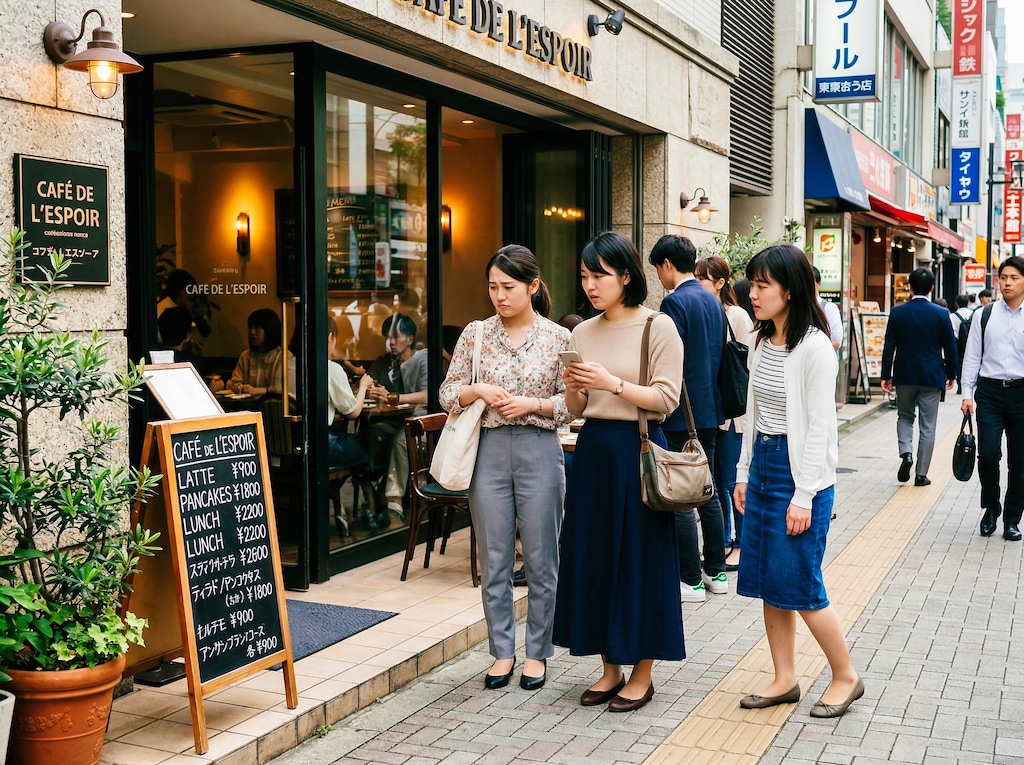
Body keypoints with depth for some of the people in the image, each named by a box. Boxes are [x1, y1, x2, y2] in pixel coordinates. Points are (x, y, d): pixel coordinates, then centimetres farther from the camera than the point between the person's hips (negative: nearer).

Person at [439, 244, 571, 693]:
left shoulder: (559, 338, -1)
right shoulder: (475, 334, 4)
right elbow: (447, 394, 7)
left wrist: (533, 404, -14)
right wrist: (477, 390, -11)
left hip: (539, 451, -2)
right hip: (488, 452, 2)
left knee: (540, 559, 6)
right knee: (494, 560, 8)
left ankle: (538, 652, 20)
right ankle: (502, 651, 21)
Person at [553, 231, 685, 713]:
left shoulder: (658, 328, -6)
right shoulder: (583, 333, 9)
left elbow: (666, 399, -12)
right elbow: (576, 411, 13)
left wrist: (613, 384, -19)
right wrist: (572, 389, -8)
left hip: (637, 451, -6)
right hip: (593, 450, 6)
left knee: (639, 559, 1)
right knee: (593, 557, 8)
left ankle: (642, 675, 14)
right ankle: (611, 668, 22)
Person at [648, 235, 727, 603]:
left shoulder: (675, 302, -15)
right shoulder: (713, 301, 11)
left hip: (682, 414, -9)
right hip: (709, 410, 9)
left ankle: (691, 580, 2)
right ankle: (716, 571, 22)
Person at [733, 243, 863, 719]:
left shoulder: (814, 347, -15)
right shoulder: (762, 343, 8)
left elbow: (819, 426, -17)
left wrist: (803, 496, -18)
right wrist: (744, 474, 14)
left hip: (800, 469, -8)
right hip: (763, 465, 8)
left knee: (798, 585, -2)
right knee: (767, 581, 10)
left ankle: (846, 678, 15)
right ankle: (784, 680, 21)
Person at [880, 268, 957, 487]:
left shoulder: (897, 312, -5)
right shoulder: (941, 313, -6)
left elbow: (889, 346, -5)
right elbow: (950, 347, -1)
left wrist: (886, 375, 2)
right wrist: (951, 374, 12)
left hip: (904, 375, 1)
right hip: (932, 376, -1)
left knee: (905, 417, 20)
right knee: (927, 426, 6)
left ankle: (906, 453, -5)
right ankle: (921, 474, 8)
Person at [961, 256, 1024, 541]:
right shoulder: (985, 315, 4)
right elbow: (972, 357, 6)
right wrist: (967, 394, 1)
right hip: (990, 390, 0)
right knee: (988, 453, -8)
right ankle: (991, 509, 17)